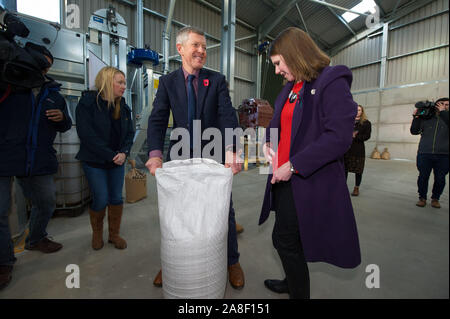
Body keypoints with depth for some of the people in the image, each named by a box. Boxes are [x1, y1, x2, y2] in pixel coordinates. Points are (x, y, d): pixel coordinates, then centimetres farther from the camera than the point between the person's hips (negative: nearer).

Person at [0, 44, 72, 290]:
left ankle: (35, 239, 42)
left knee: (47, 202, 16)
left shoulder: (54, 94, 15)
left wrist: (62, 118, -4)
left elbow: (65, 127, 19)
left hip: (38, 161, 5)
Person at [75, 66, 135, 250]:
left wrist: (123, 153, -12)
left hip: (117, 161, 4)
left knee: (116, 198, 6)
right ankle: (97, 234, 26)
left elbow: (129, 133, 5)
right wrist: (111, 156, -18)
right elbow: (87, 135, -16)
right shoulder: (87, 103, -10)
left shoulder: (123, 106, 5)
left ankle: (114, 234, 24)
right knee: (100, 200, -2)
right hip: (94, 162, -4)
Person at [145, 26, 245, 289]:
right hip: (180, 156, 2)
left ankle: (232, 262, 34)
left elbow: (228, 115, -12)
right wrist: (156, 153, -22)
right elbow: (158, 119, -5)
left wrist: (231, 149, -29)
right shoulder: (167, 82, 4)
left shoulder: (217, 80, 1)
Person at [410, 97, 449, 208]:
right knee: (423, 177, 4)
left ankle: (435, 198, 23)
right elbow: (414, 131, 4)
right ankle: (422, 198, 18)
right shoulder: (425, 118, 9)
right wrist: (416, 117, -6)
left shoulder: (446, 117, 9)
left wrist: (443, 112, -11)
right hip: (424, 154, 0)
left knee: (440, 179, 5)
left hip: (443, 155, 1)